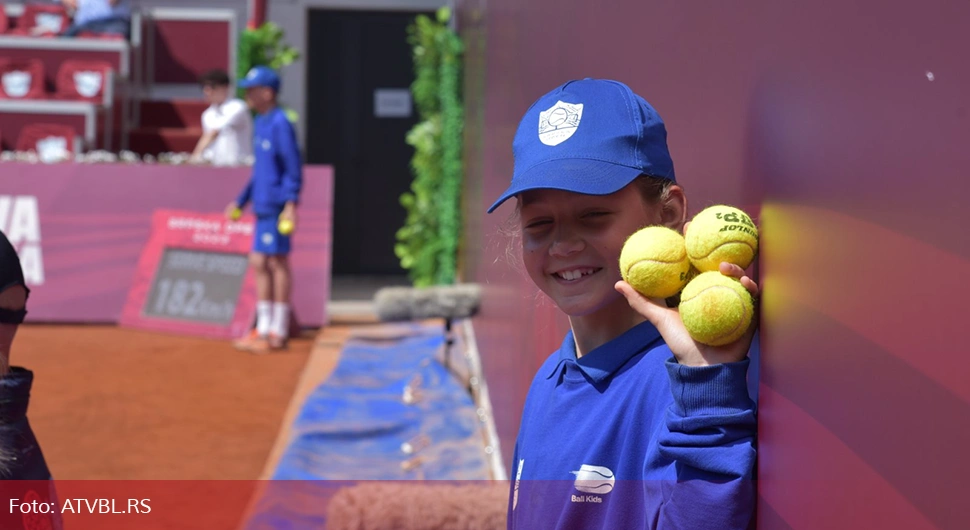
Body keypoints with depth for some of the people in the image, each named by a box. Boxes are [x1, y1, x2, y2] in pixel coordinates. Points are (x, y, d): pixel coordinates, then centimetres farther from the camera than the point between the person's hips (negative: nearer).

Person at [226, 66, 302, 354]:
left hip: (276, 206, -9)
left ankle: (278, 333, 2)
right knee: (258, 263, 11)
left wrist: (291, 202, -23)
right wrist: (241, 201, 26)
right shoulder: (260, 123, 17)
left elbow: (294, 166, -16)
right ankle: (264, 329, 19)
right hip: (263, 206, 9)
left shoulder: (280, 123, -11)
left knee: (277, 262, -4)